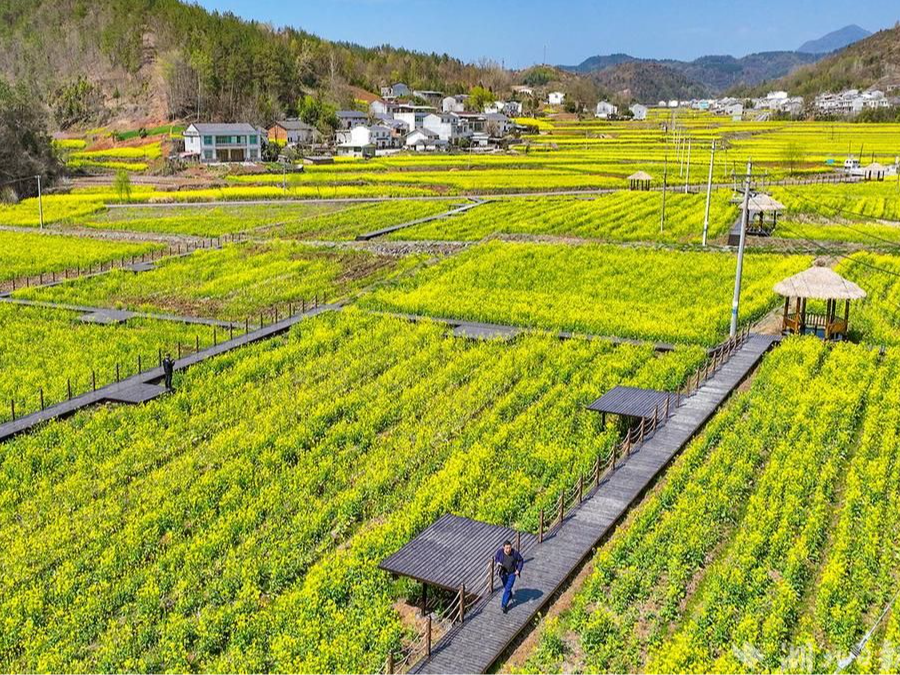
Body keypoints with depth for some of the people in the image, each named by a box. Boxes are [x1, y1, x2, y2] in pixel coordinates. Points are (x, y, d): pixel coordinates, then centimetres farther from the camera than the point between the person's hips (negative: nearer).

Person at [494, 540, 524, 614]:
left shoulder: (515, 553, -25)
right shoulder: (500, 551, -22)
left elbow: (521, 560, -7)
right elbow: (496, 558, -1)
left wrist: (518, 570, -14)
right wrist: (497, 563, -23)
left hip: (512, 573, -3)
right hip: (503, 573, 3)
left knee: (507, 589, -7)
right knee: (506, 586, 24)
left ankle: (504, 605, 1)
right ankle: (510, 595, 55)